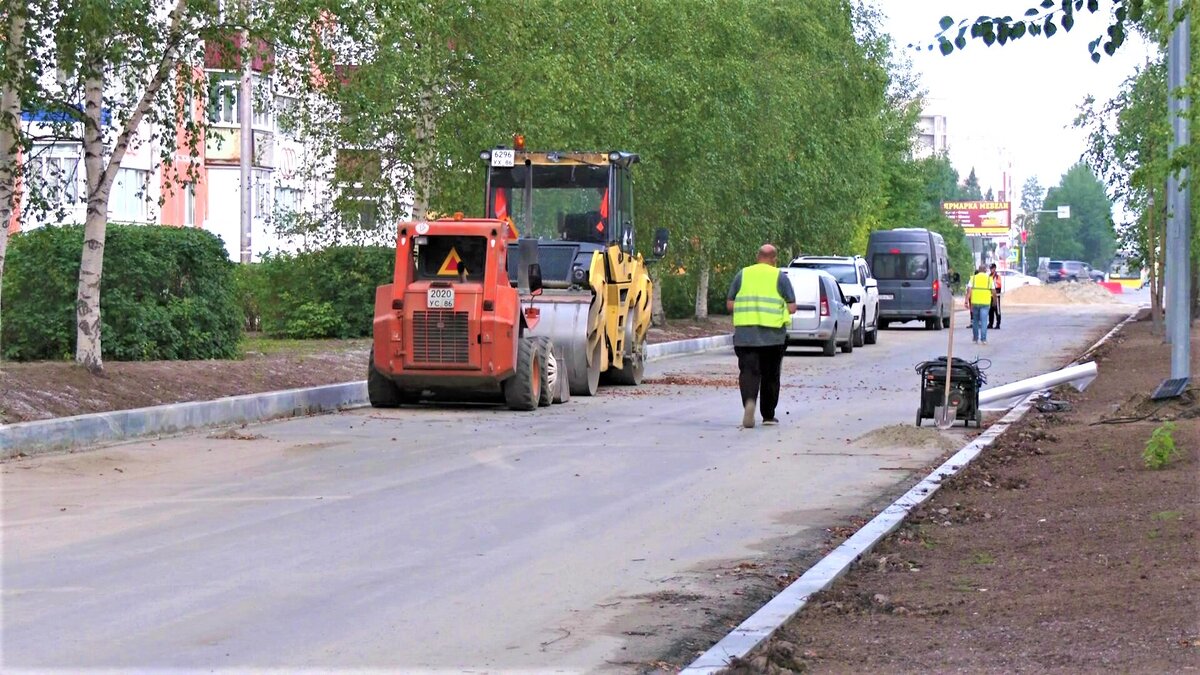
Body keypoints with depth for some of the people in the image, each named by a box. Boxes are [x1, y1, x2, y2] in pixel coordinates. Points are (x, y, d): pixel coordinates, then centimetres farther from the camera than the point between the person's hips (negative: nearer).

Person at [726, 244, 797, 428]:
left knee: (748, 371, -3)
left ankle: (749, 401, -30)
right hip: (773, 335, -1)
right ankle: (768, 415, 18)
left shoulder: (742, 275, 7)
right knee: (770, 375, 11)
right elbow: (792, 307, -1)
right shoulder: (780, 277, 1)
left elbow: (730, 304, 7)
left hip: (745, 334, 1)